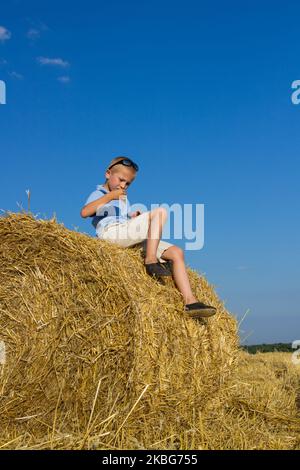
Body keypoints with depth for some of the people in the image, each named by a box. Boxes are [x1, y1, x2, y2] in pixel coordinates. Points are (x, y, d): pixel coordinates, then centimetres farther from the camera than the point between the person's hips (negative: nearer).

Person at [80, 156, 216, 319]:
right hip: (111, 233, -8)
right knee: (160, 212, -21)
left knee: (176, 252, -6)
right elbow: (84, 213, -9)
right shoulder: (98, 194, 12)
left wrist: (133, 218, 10)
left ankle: (190, 302, -15)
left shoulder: (122, 197, 35)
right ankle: (151, 261, -26)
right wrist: (109, 196, -8)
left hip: (129, 238, 8)